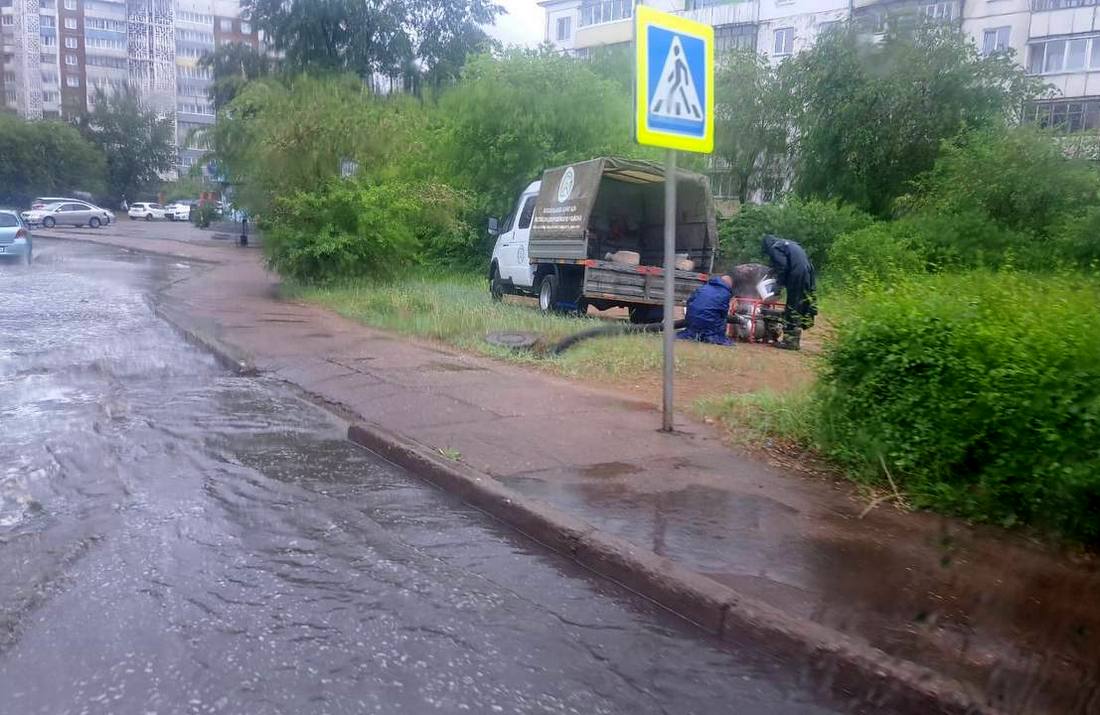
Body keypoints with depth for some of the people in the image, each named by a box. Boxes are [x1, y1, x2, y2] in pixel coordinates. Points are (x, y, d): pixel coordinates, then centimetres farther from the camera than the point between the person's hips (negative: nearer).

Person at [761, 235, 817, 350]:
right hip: (808, 274, 9)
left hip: (797, 277, -9)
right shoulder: (789, 244, 27)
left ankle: (790, 341, -3)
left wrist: (779, 284, -4)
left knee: (792, 310, -5)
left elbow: (782, 267, -13)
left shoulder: (775, 248, 0)